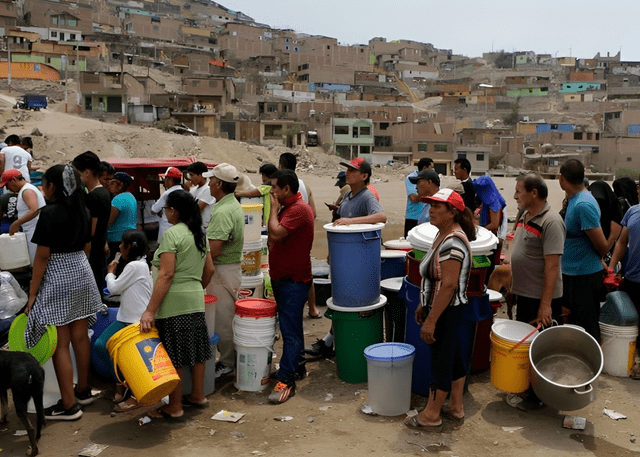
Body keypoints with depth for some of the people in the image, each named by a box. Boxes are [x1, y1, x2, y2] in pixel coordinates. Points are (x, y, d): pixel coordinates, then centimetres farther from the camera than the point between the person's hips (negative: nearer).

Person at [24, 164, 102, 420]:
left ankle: (69, 405, 6)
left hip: (58, 277, -7)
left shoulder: (50, 213, -16)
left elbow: (43, 256, -16)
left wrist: (32, 294, -11)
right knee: (80, 336, 17)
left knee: (60, 344, 0)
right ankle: (83, 390, 30)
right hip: (82, 272, 8)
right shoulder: (83, 211, 5)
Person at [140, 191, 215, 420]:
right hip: (196, 300, 8)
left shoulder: (172, 234, -14)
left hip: (174, 302, -8)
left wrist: (150, 310, -21)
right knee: (195, 349, 18)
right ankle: (198, 395, 30)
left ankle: (175, 408, 9)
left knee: (174, 357, 0)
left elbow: (166, 275, -20)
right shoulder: (199, 234, 10)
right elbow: (209, 269, 15)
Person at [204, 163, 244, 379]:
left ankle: (227, 363, 11)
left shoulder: (222, 212, -23)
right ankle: (232, 356, 28)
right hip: (234, 264, 10)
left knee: (222, 318, 1)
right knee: (230, 316, 18)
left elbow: (213, 250, -26)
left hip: (222, 270, -10)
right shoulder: (235, 205, 10)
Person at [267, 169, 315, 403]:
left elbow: (276, 234, -28)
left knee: (290, 329, -9)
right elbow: (273, 240, 22)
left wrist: (274, 209, -17)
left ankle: (286, 381, -7)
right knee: (290, 326, 19)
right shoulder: (287, 208, 14)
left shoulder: (299, 210, -18)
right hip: (281, 278, 10)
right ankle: (297, 365, 32)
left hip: (294, 280, -10)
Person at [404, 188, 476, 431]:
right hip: (448, 310, 10)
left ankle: (431, 415, 16)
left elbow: (448, 285, -28)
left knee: (441, 361, 2)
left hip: (445, 311, -10)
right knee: (454, 357, 18)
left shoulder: (452, 242, -25)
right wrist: (423, 304, 19)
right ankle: (456, 407, 31)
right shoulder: (444, 234, 8)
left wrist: (431, 320, -26)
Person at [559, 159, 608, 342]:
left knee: (587, 329, 2)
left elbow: (602, 245, -19)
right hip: (571, 272, 9)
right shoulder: (574, 200, 7)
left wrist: (598, 260, -1)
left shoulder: (583, 205, -23)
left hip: (584, 276, -9)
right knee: (572, 324, 20)